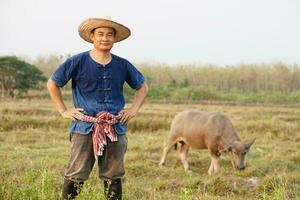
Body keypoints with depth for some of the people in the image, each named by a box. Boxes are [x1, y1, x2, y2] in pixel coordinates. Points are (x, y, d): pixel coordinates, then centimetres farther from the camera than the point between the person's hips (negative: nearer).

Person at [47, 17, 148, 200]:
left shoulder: (122, 65, 8)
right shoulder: (78, 62, -1)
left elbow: (142, 87, 23)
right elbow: (53, 83, 7)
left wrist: (134, 109, 10)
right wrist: (64, 111, 3)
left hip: (116, 129, 3)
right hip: (85, 128, -3)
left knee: (113, 176, 8)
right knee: (76, 175, -4)